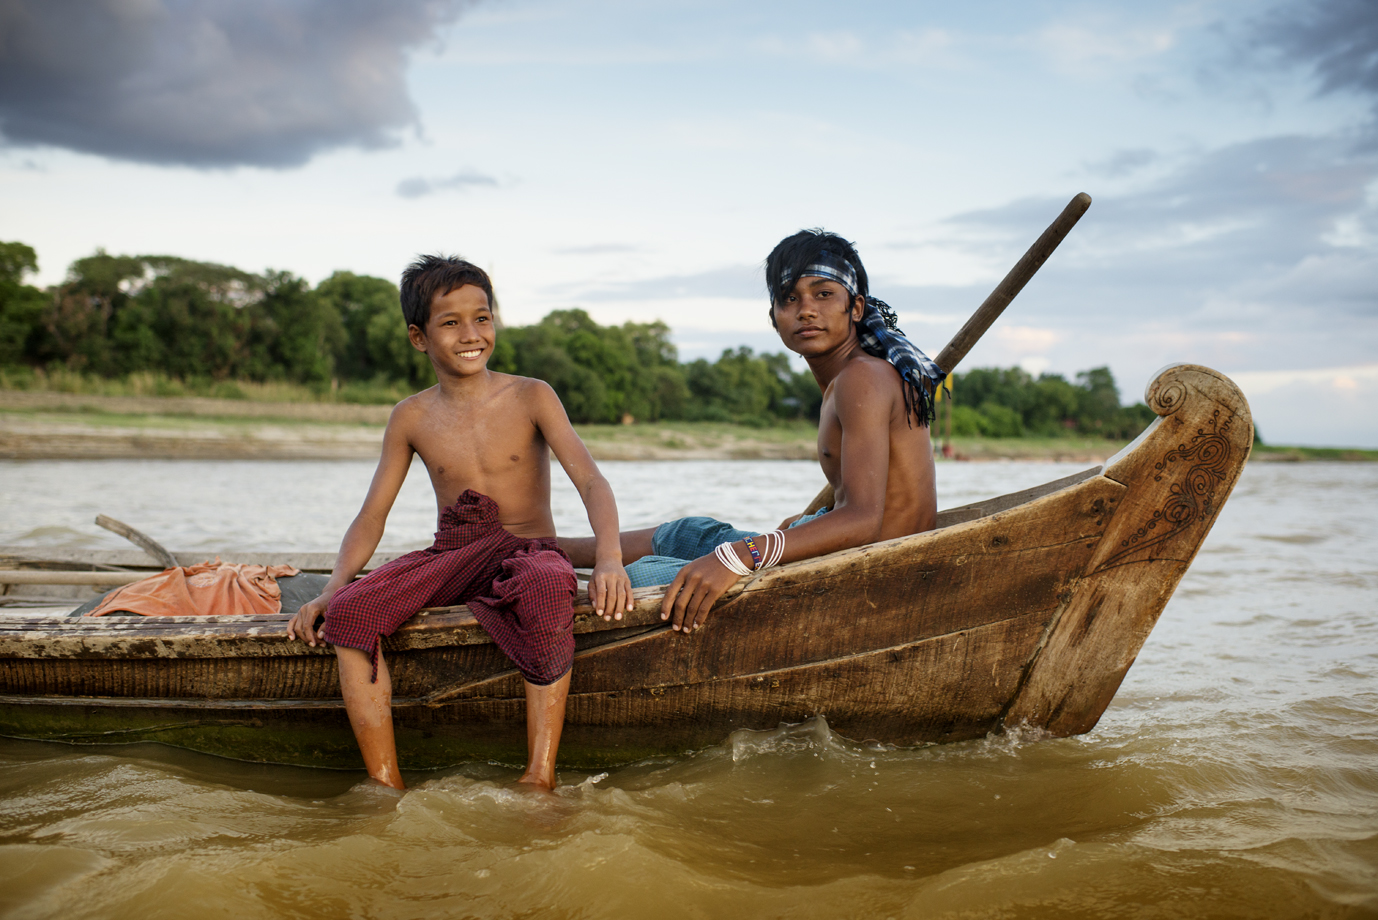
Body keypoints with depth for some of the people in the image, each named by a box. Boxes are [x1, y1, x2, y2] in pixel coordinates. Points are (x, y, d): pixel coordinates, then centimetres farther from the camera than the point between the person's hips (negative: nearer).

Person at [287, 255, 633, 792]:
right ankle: (386, 786, -19)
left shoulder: (531, 397, 0)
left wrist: (608, 557, -31)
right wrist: (330, 590, -10)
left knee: (546, 590, -40)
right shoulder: (412, 418, 9)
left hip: (529, 550, -3)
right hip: (450, 556, 3)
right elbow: (371, 517, 9)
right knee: (349, 609, -24)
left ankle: (540, 779, -35)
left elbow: (590, 480, -11)